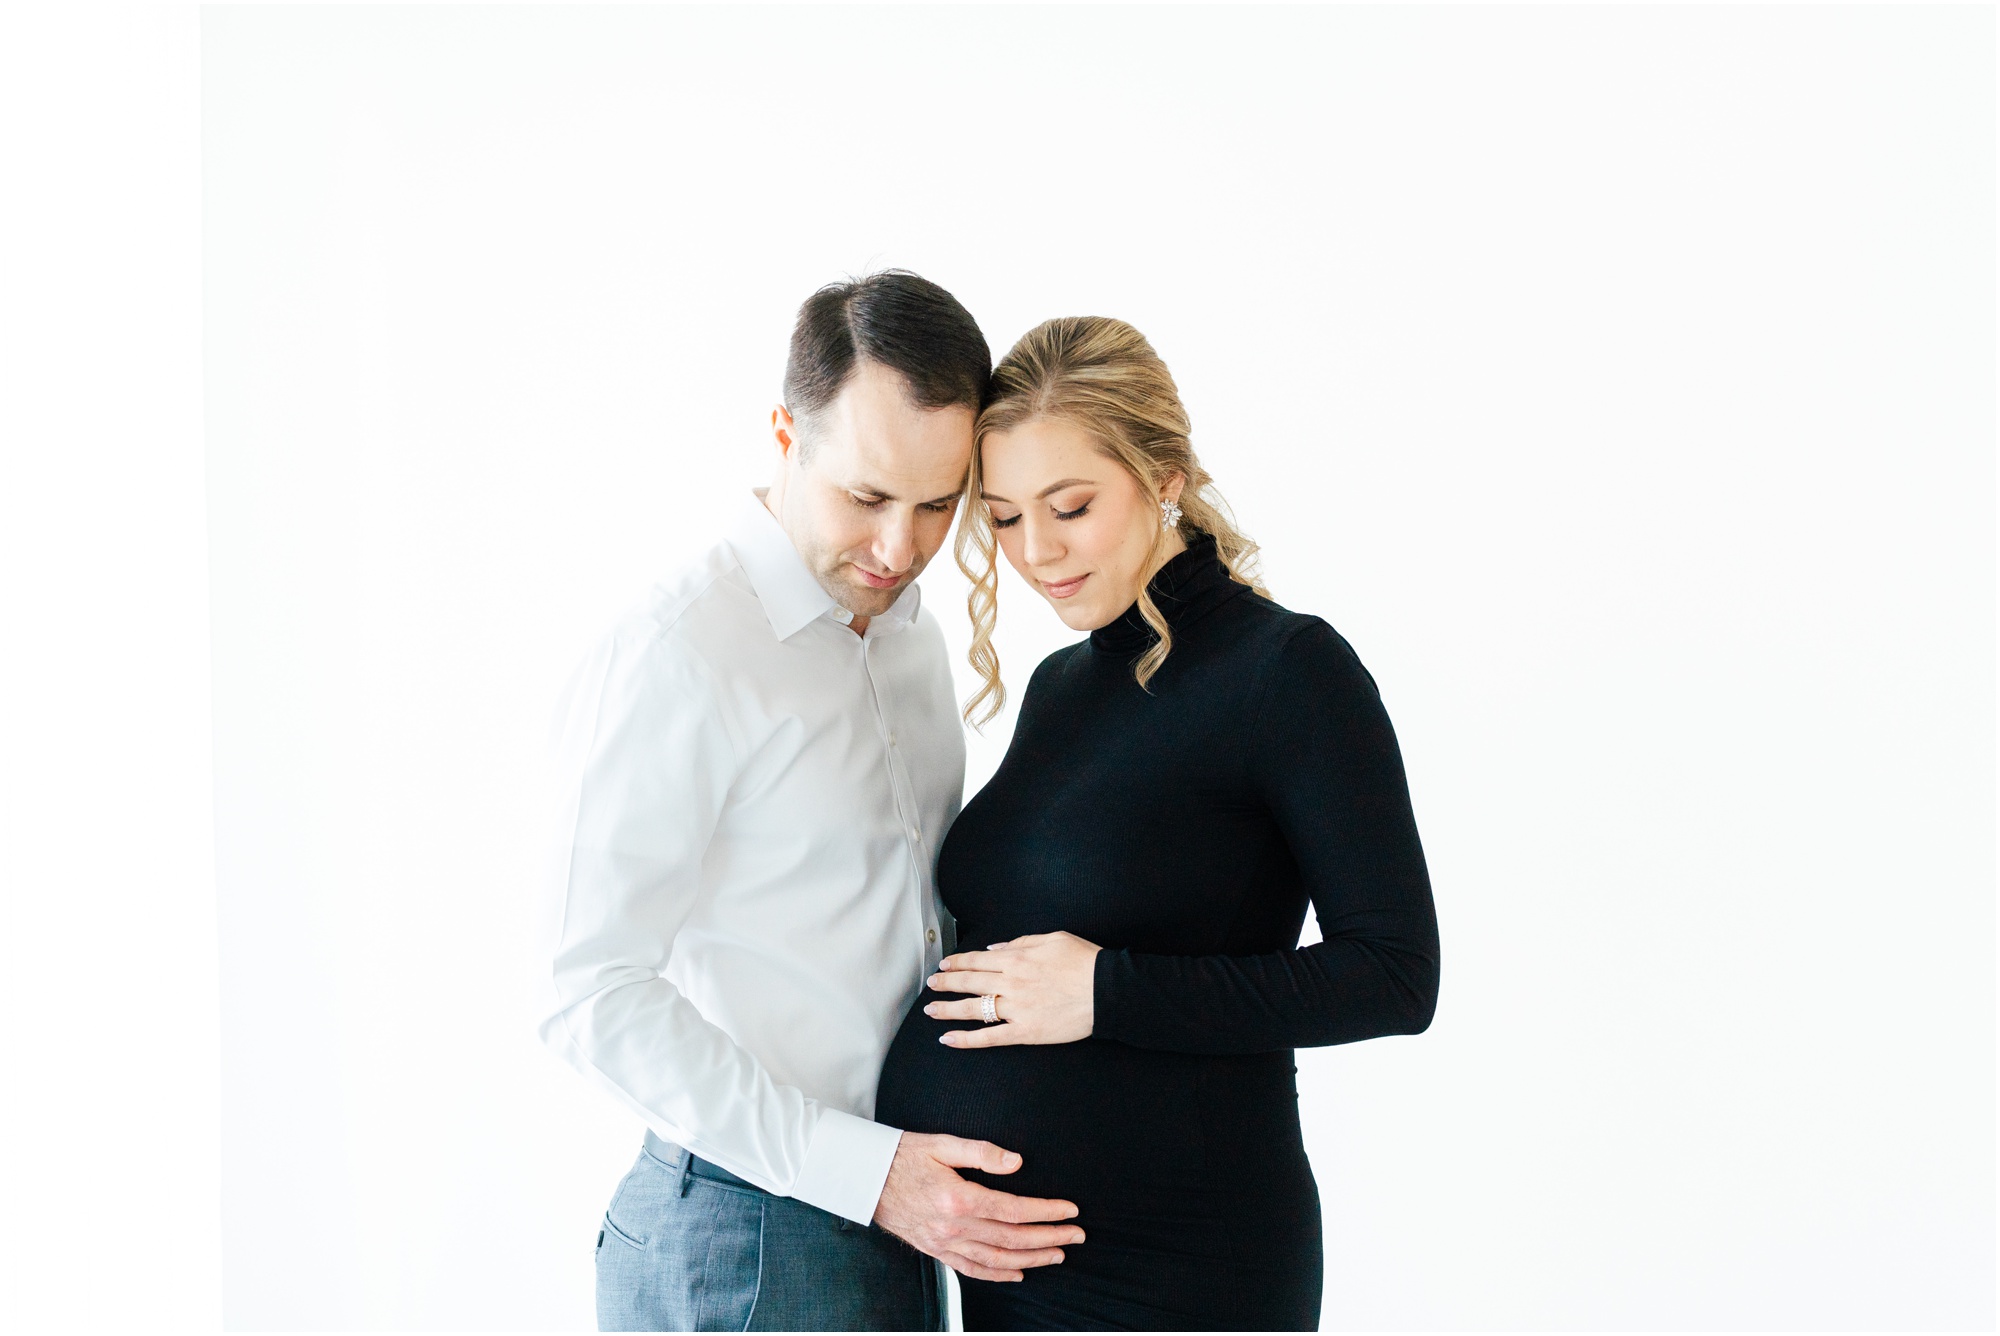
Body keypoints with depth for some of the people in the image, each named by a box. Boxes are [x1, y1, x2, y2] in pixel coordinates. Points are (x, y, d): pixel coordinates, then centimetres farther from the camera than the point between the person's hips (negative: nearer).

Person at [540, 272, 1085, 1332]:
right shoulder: (677, 657, -15)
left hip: (897, 1206, 7)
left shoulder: (912, 636, 11)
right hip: (744, 1241, -7)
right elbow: (596, 999, -18)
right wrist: (866, 1173, -21)